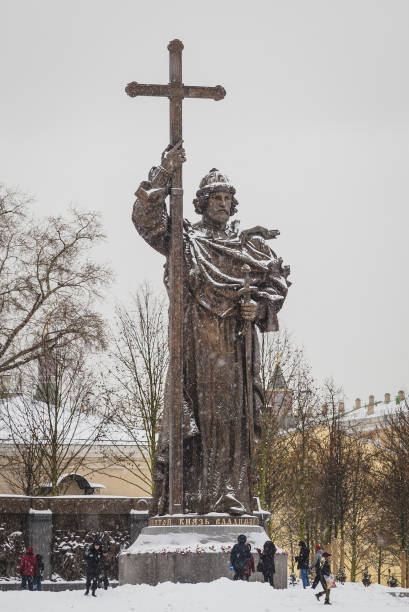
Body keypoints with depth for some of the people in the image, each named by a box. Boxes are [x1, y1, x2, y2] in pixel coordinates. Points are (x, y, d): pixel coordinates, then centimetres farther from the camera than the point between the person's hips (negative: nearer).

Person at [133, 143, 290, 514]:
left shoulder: (250, 244, 16)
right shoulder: (184, 239, 10)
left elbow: (277, 280, 19)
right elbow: (147, 219, -1)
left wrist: (260, 306, 1)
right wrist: (165, 174, -6)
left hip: (236, 342, 2)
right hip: (196, 339, -2)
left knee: (234, 414, -4)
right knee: (195, 410, -8)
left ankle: (233, 496, -3)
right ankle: (192, 497, -8)